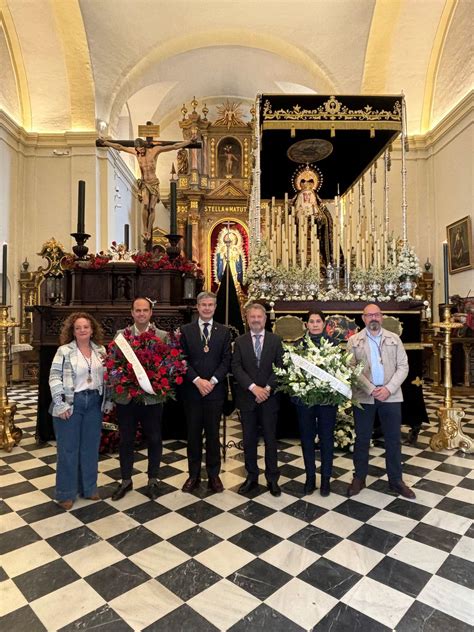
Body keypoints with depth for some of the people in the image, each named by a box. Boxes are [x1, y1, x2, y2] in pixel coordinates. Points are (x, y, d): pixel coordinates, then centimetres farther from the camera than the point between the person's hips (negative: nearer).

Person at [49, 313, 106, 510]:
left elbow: (106, 376, 9)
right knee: (68, 448, 8)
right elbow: (54, 378, -9)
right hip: (71, 403, -4)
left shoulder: (100, 350, 5)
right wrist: (59, 404, -13)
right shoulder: (64, 351, -7)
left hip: (94, 403, 4)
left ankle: (88, 488, 30)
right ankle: (66, 493, 23)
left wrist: (106, 401, 0)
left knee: (91, 447, 13)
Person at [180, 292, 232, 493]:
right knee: (193, 433, 9)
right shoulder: (186, 330, 4)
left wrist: (212, 381, -12)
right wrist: (197, 380, -13)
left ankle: (214, 475, 22)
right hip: (192, 389, 0)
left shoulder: (224, 331, 5)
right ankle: (194, 475, 23)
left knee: (213, 433, 8)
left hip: (215, 390, 0)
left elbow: (226, 361, 0)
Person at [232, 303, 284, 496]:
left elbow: (280, 367, -3)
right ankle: (251, 477, 26)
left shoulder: (275, 340, 2)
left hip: (269, 397, -1)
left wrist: (268, 388, -13)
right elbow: (236, 368, -5)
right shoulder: (240, 341, 3)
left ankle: (272, 479, 23)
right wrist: (253, 387, -16)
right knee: (249, 440, 11)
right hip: (247, 398, 1)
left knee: (270, 439, 8)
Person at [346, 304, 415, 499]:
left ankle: (395, 480, 25)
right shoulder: (354, 341, 2)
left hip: (391, 396, 1)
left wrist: (389, 388, -12)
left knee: (393, 439, 9)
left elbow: (403, 367, 1)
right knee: (362, 439, 9)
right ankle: (359, 477, 23)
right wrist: (371, 389, -15)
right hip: (364, 397, -1)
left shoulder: (394, 339, 7)